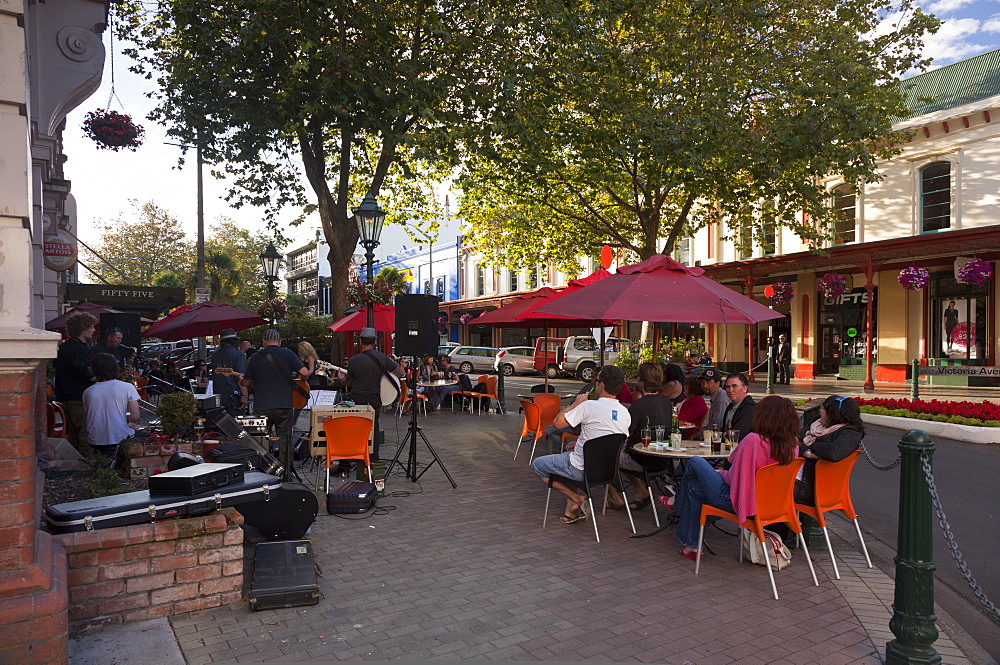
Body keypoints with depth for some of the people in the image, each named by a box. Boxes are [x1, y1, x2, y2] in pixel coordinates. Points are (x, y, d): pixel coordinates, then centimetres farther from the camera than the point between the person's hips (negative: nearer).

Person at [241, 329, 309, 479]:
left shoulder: (255, 357, 4)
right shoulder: (287, 353, -1)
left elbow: (246, 383, 11)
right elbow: (305, 373, -11)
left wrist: (240, 381, 33)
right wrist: (298, 379, 11)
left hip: (261, 407, 1)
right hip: (284, 405, -1)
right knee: (284, 439, 8)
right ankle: (285, 472, 10)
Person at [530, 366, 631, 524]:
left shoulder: (589, 406, -22)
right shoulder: (625, 413, 0)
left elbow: (558, 422, -14)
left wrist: (577, 403, -1)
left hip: (583, 470, -7)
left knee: (537, 465, 13)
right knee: (568, 455, 34)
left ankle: (577, 499, 5)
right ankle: (571, 510, 25)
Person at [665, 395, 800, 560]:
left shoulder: (754, 440, -30)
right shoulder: (793, 443, -7)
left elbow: (734, 478, -21)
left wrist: (721, 473, 1)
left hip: (736, 501, -7)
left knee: (695, 462, 11)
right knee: (693, 487, 22)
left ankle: (678, 503, 37)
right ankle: (691, 545, 30)